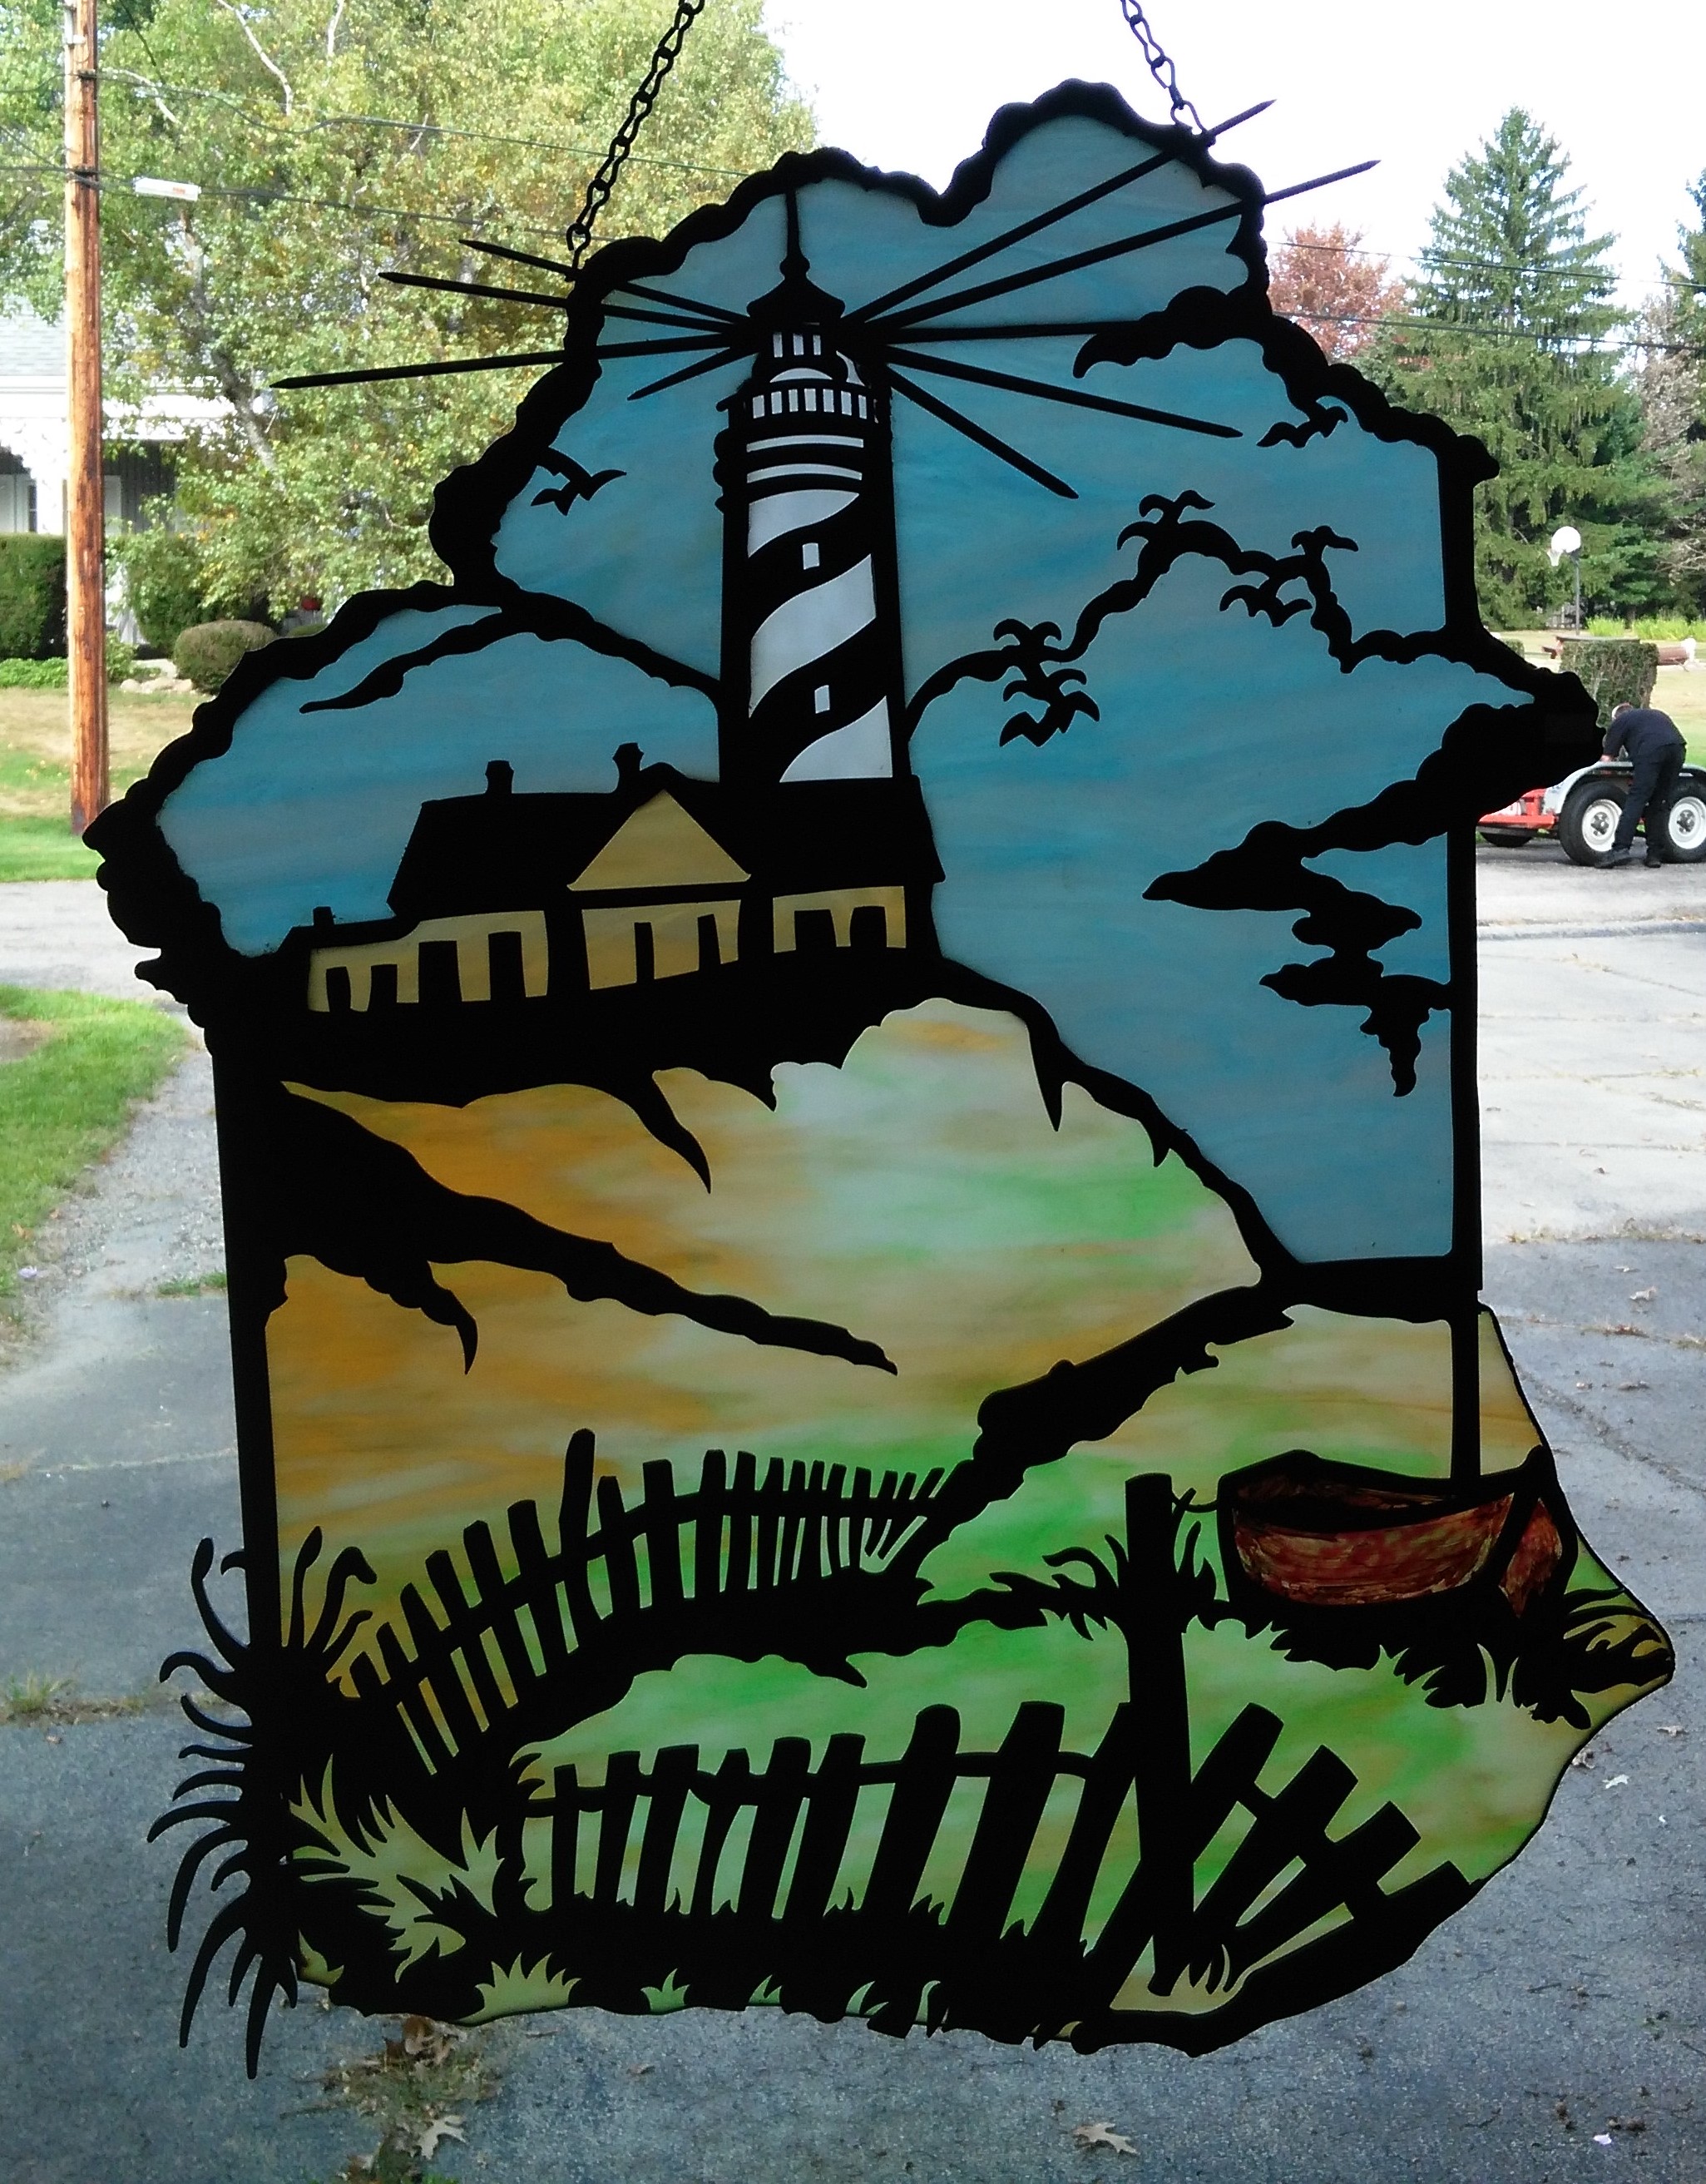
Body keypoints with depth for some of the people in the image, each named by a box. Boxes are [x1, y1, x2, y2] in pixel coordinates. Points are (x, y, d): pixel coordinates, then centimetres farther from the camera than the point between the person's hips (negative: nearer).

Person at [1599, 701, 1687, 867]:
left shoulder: (1620, 721, 23)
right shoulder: (1656, 714, 40)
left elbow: (1607, 758, 17)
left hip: (1651, 750, -5)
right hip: (1678, 747, 5)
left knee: (1636, 799, -8)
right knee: (1660, 804, 11)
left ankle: (1621, 848, -19)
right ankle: (1655, 854, 9)